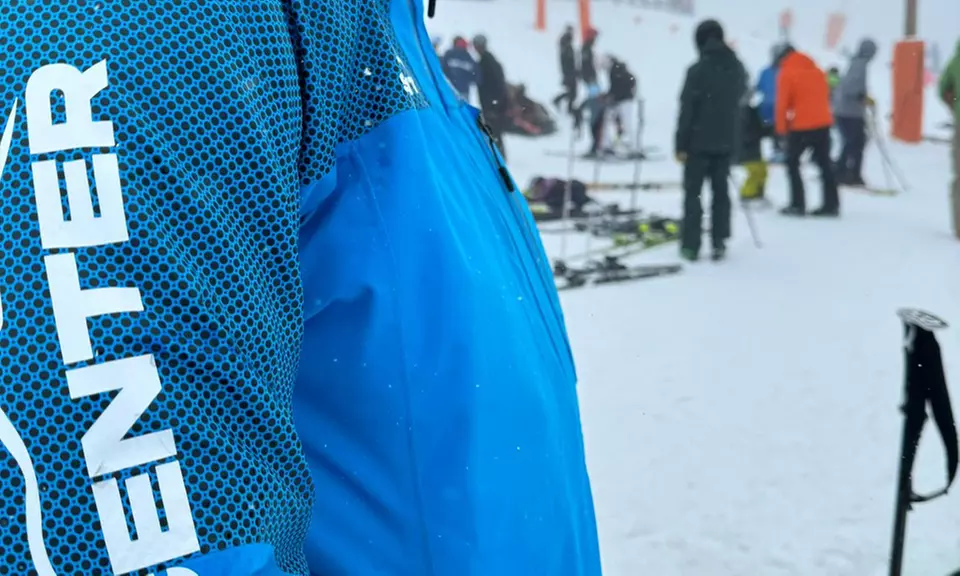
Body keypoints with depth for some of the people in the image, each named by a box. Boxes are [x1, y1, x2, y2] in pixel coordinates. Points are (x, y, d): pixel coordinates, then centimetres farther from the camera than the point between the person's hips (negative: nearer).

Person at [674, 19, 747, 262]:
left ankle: (691, 246, 1)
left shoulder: (698, 70, -14)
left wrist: (681, 144, -9)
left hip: (700, 141, -5)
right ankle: (719, 243, 11)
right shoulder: (737, 68, 4)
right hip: (726, 141, 5)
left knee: (693, 192, 3)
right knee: (721, 191, 11)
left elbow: (687, 109, -14)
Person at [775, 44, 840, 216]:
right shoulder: (818, 71, 14)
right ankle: (832, 204, 8)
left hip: (801, 127, -6)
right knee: (824, 164, 10)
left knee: (792, 163, 7)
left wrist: (781, 127, -3)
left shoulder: (786, 74, -6)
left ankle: (798, 204, 0)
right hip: (823, 123, 6)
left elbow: (782, 103, -9)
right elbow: (825, 97, 20)